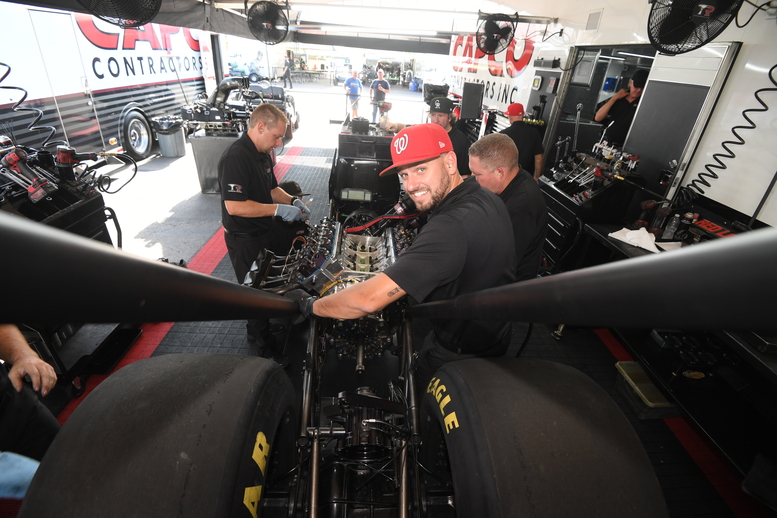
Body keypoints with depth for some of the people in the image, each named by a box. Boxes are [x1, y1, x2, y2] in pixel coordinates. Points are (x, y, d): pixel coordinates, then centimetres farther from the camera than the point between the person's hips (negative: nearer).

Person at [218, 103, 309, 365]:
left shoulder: (263, 154, 5)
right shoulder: (235, 157, -25)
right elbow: (235, 206, -30)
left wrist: (292, 201, -2)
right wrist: (279, 210, -28)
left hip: (267, 229, 9)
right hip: (245, 240, -9)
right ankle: (264, 345, 26)